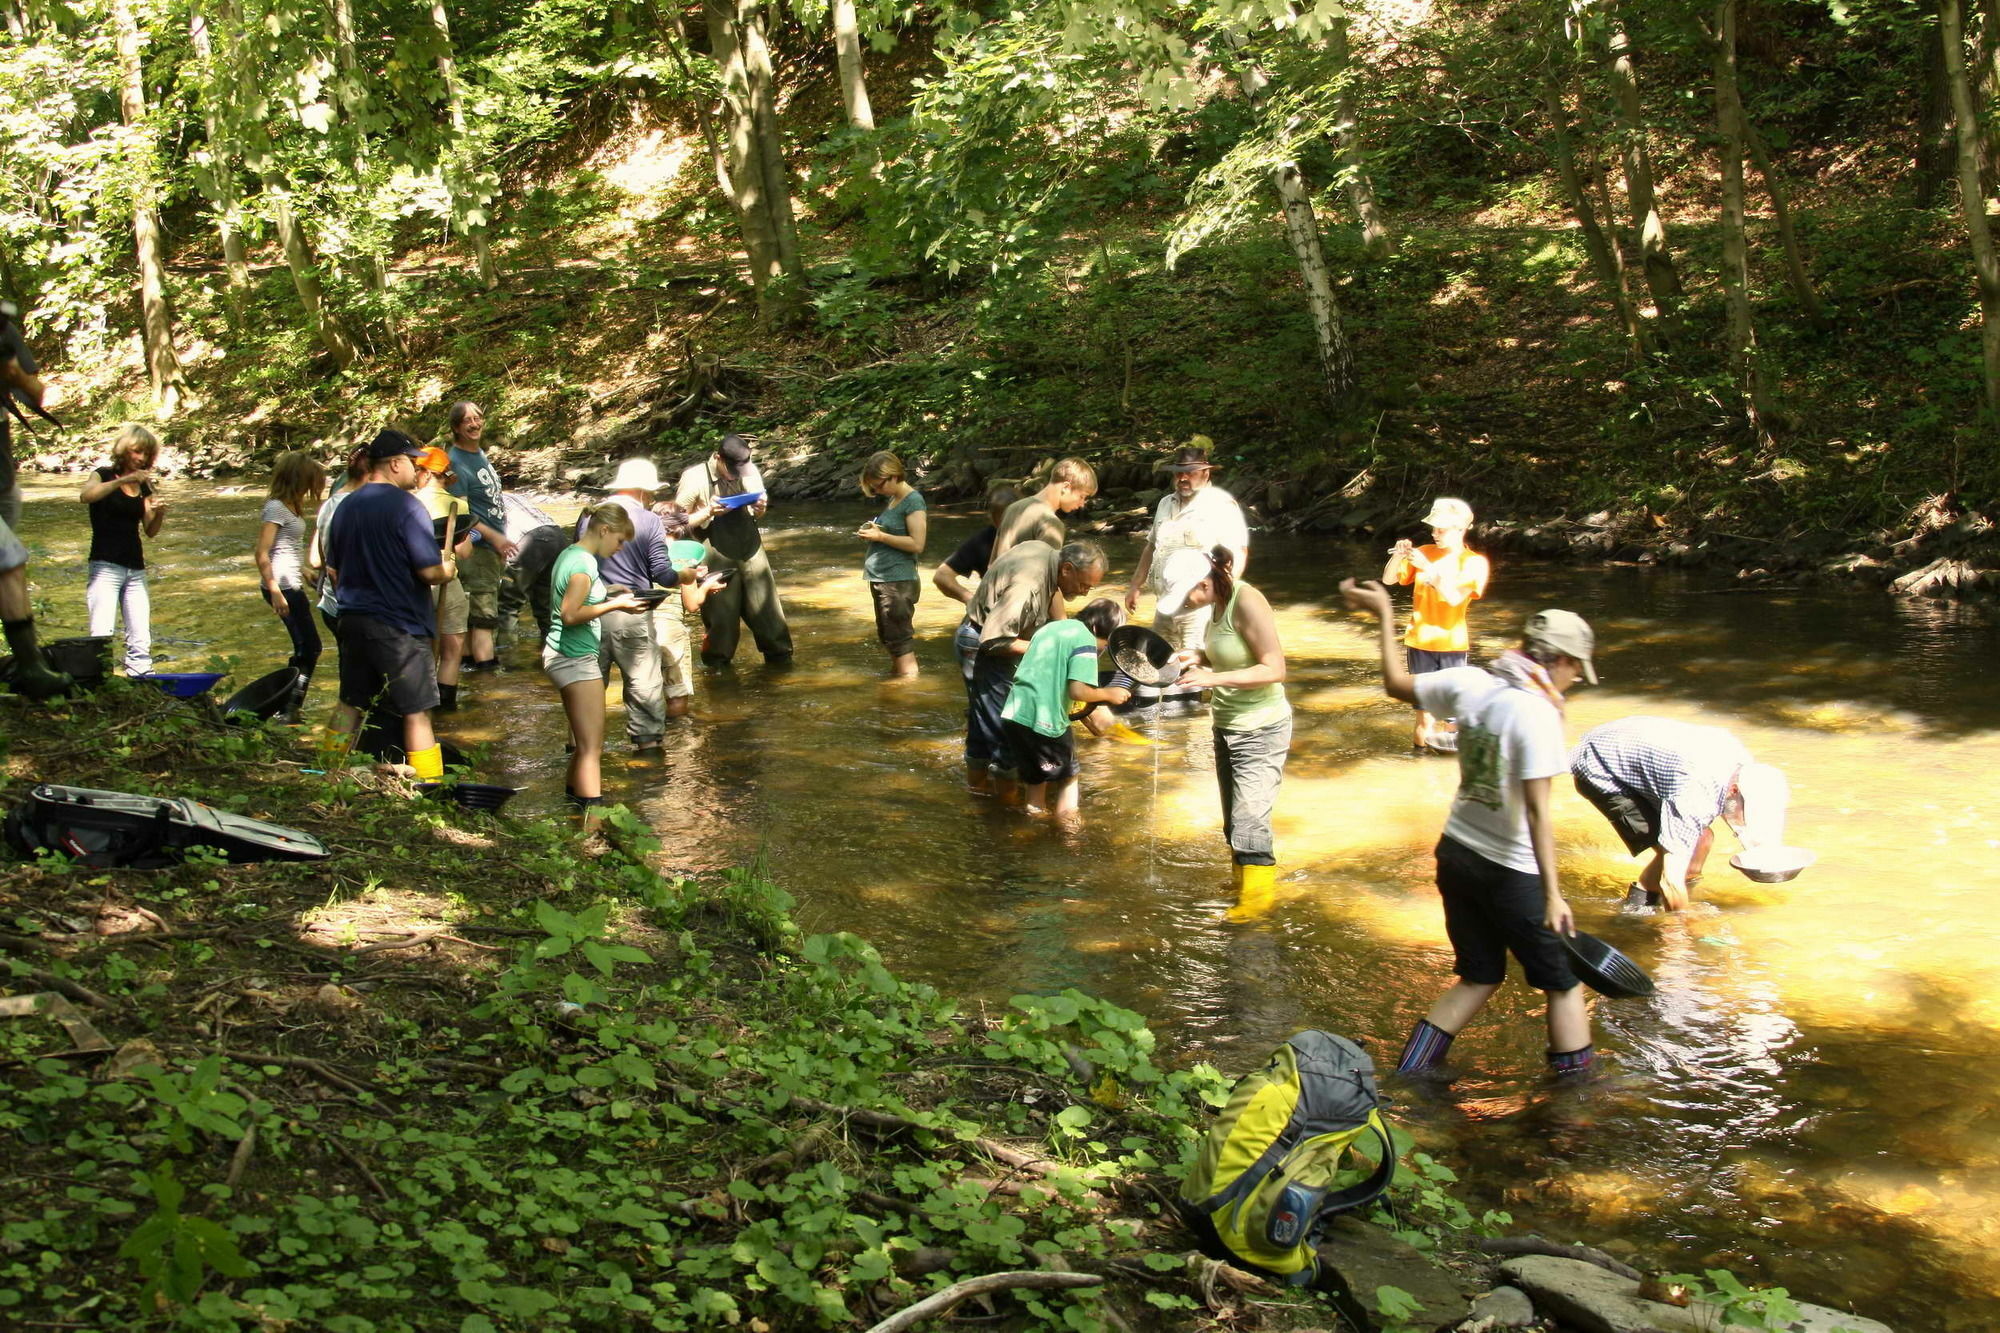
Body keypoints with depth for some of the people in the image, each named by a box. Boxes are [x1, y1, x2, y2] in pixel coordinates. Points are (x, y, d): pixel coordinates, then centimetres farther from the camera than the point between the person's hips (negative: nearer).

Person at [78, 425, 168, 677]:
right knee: (102, 637, -14)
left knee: (141, 641, 1)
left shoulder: (144, 486, 15)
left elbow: (150, 531, 13)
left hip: (135, 570, 5)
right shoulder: (105, 476, 1)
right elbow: (85, 495, -23)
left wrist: (159, 514, -8)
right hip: (105, 567, -5)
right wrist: (125, 480, -30)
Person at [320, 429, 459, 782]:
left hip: (352, 620, 7)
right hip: (399, 625, -7)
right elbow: (430, 572, -19)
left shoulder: (345, 506, 9)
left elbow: (333, 570, 16)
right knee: (417, 712, -1)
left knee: (350, 703, 19)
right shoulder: (407, 507, -15)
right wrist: (448, 569, 2)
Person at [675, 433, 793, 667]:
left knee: (766, 606, 7)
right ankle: (717, 662, 23)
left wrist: (760, 509, -6)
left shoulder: (750, 470, 2)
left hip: (751, 549, 3)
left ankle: (780, 656, 22)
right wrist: (708, 512, -19)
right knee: (721, 614, 4)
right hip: (717, 558, -3)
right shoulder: (694, 478, -9)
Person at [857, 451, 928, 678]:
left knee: (899, 638, -8)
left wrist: (880, 536, -18)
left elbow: (917, 544, -19)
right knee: (887, 636, 14)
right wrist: (872, 531, 6)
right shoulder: (891, 499, 14)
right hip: (880, 580, 9)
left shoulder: (913, 501, -12)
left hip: (898, 580, -9)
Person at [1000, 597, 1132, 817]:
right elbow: (1078, 691, -19)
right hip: (1045, 722, -7)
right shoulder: (1085, 640, -10)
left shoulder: (1049, 627, 15)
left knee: (1034, 777, 23)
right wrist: (1109, 694, -3)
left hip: (1012, 715, 7)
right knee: (1068, 777, 15)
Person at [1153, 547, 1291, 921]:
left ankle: (1258, 894, 9)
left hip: (1260, 731, -9)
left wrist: (1212, 678, -30)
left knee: (1249, 819, -4)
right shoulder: (1220, 603, 3)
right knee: (1233, 818, 16)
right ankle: (1242, 883, 30)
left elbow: (1274, 669, -26)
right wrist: (1197, 657, -1)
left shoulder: (1248, 603, -23)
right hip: (1228, 727, 9)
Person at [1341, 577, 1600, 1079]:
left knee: (1478, 978, 21)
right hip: (1509, 872, -7)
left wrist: (1384, 615, 25)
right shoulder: (1537, 712, -21)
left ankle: (1406, 1077, 21)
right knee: (1563, 982, 11)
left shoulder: (1469, 684, -3)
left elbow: (1397, 683, 14)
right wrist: (1552, 894, -23)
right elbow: (1538, 810, -24)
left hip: (1455, 854, 7)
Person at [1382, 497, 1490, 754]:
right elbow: (1388, 579, 4)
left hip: (1452, 642, -3)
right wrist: (1398, 556, -15)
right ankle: (1424, 730, 22)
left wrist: (1427, 567, -25)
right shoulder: (1425, 552, 5)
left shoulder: (1474, 562, -6)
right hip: (1420, 639, 3)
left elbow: (1454, 597, -20)